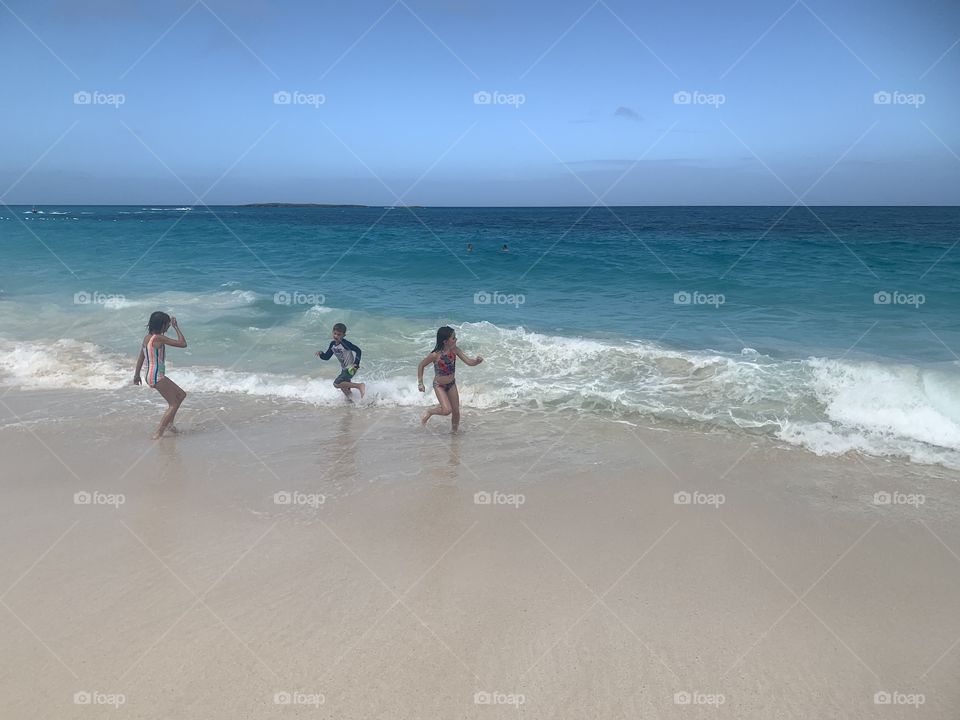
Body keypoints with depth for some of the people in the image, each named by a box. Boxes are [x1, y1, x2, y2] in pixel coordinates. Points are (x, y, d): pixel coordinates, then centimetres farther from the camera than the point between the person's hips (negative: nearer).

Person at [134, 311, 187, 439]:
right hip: (157, 377, -9)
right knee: (174, 404, -1)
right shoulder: (159, 338, -18)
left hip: (150, 375, 9)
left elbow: (141, 357, 17)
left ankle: (169, 423, 25)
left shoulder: (147, 337, 8)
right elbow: (183, 344, -19)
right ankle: (158, 434, -3)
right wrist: (176, 327, -10)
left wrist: (137, 374, 26)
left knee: (181, 395, 20)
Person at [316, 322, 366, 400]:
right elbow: (327, 357, 6)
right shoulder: (332, 344, 1)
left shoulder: (345, 343, -21)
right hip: (344, 369, 8)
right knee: (344, 388, 17)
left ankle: (359, 386, -17)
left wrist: (356, 364, -27)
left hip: (351, 368, -8)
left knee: (337, 384, -19)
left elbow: (358, 350, -21)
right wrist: (321, 354, -14)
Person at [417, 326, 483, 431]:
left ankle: (455, 430, 32)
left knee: (456, 411, 9)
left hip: (451, 384, 5)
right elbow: (421, 365, -13)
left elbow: (469, 362, -13)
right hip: (439, 385, -5)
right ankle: (429, 411, 10)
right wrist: (420, 383, -10)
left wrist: (477, 361, -35)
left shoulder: (455, 350, -14)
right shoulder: (436, 355, -27)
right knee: (447, 410, -19)